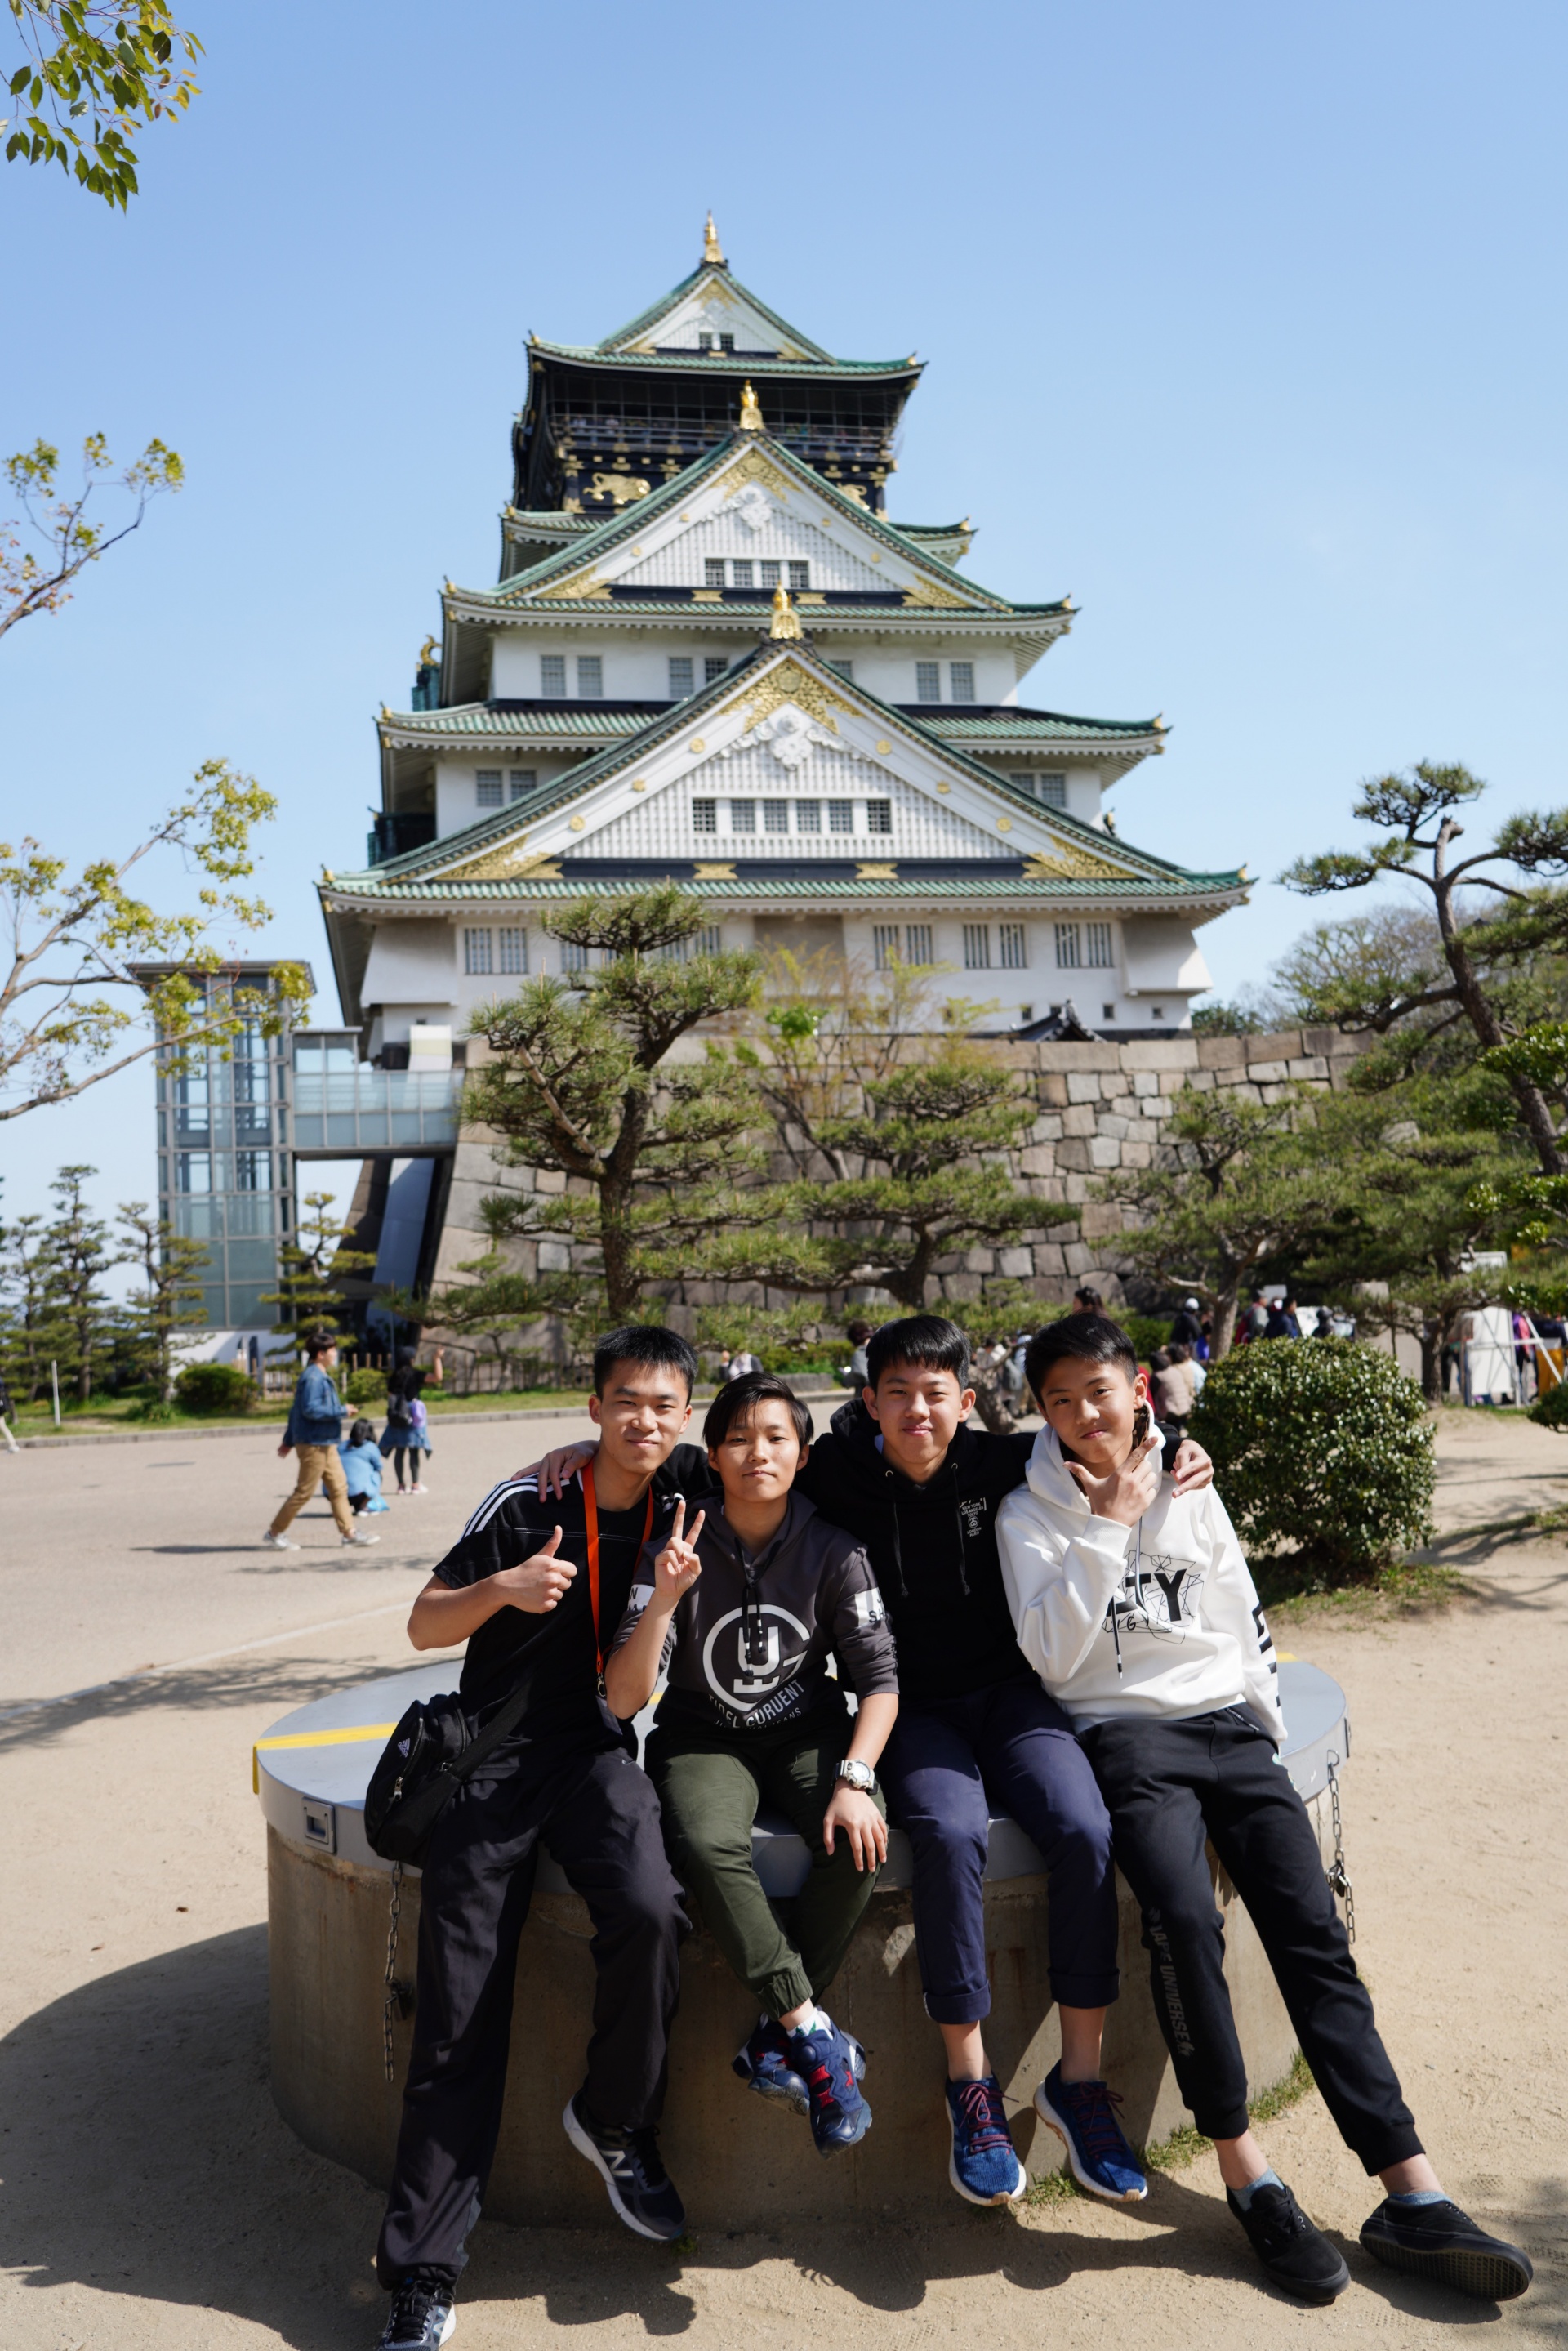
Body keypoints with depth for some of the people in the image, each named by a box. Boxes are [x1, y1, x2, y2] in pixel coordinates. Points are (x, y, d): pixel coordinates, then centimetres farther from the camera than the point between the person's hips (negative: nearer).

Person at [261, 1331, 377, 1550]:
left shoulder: (320, 1377, 14)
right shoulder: (312, 1378, -17)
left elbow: (295, 1410, 18)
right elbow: (310, 1410, -26)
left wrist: (289, 1441, 21)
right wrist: (341, 1411, -18)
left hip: (325, 1444, 10)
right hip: (314, 1444, -10)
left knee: (339, 1487, 9)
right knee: (304, 1492, -3)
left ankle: (350, 1532, 12)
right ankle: (274, 1534, 7)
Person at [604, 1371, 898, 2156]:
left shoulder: (831, 1550, -8)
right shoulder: (678, 1548, -11)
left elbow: (879, 1678, -7)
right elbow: (623, 1698, -16)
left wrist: (854, 1778, -23)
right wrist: (665, 1598, -31)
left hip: (807, 1731, 1)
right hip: (704, 1738, -1)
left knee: (859, 1843, -30)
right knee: (705, 1844, -34)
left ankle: (774, 2039, -13)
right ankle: (813, 2033, -20)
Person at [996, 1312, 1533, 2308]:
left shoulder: (1190, 1492, 12)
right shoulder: (1032, 1516, 1)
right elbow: (1054, 1658, -9)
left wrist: (1270, 1734, 14)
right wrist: (1108, 1529, -12)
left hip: (1227, 1722, 3)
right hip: (1127, 1734, -3)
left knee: (1314, 1927, -10)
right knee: (1185, 1920, -27)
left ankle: (1413, 2195, -9)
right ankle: (1247, 2174, -12)